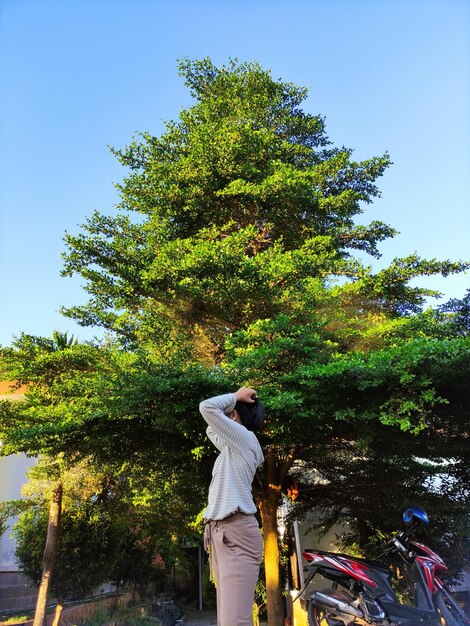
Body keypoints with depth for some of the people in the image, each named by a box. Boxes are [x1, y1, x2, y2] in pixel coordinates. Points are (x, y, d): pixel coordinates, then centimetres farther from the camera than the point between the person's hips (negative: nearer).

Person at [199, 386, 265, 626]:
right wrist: (236, 399, 25)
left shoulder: (244, 437, -5)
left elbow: (207, 407, -13)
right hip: (219, 532, 10)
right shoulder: (232, 446, 20)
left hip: (237, 531, -9)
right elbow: (211, 430, 36)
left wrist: (235, 396, 3)